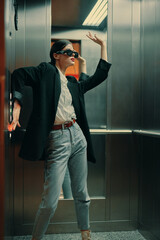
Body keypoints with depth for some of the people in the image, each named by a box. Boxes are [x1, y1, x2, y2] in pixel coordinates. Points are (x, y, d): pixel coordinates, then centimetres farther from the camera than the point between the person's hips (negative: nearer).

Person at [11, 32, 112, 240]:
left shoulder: (73, 83, 18)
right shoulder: (46, 71, 2)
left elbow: (100, 75, 24)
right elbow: (19, 74, -10)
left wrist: (103, 45, 26)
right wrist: (17, 106, -21)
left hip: (77, 137, 6)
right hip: (57, 141, -6)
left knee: (81, 194, 14)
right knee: (50, 201, -6)